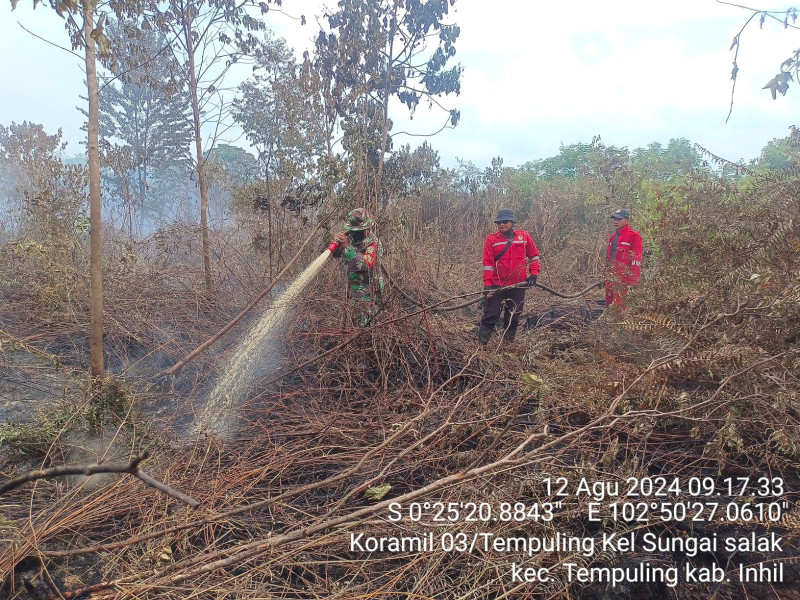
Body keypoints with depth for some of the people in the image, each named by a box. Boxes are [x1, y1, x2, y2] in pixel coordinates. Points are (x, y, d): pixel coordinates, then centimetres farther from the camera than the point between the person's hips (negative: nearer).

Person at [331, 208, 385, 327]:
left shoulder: (373, 243, -19)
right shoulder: (352, 237, 2)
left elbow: (364, 265, -34)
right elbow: (336, 254, 9)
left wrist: (347, 246, -36)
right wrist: (338, 243, -14)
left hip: (366, 288, -7)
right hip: (353, 285, 7)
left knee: (363, 322, -4)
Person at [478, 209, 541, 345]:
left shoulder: (524, 236, 4)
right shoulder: (491, 240, -3)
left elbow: (534, 256, 15)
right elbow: (488, 264, -6)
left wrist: (533, 274, 2)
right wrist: (487, 286, -11)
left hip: (519, 285, 3)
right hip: (497, 286, -2)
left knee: (514, 317, 11)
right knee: (491, 315, -4)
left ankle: (509, 342, 24)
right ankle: (481, 343, 7)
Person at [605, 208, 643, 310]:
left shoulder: (633, 236, -7)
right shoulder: (613, 237, 19)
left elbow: (636, 259, -12)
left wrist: (632, 281, -18)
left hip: (623, 278, -8)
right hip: (611, 277, 8)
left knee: (620, 304, -11)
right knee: (609, 303, 14)